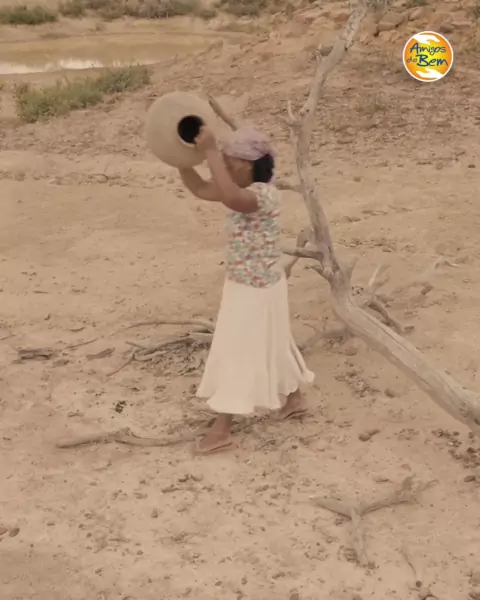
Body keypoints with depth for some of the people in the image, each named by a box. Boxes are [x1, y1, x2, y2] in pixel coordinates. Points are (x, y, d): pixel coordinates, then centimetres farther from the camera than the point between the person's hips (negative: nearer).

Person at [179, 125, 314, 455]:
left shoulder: (264, 194, -27)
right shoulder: (244, 192, 1)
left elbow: (230, 198, -49)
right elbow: (200, 189, 6)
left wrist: (210, 152, -45)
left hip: (258, 289, -9)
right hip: (244, 284, 9)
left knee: (236, 353, -1)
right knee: (269, 345, 24)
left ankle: (221, 429, 10)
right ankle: (294, 398, 43)